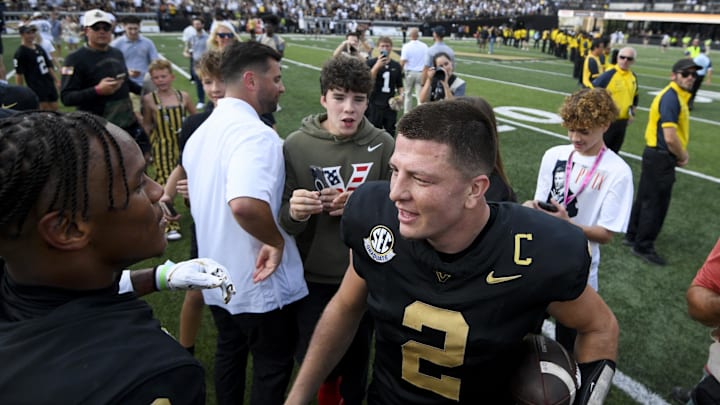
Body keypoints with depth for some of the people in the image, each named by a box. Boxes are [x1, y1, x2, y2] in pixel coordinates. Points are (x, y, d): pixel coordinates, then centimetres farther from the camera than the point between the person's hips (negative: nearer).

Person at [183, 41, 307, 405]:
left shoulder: (203, 131, 6)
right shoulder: (255, 133, -25)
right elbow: (244, 204, -42)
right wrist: (276, 241, -26)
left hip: (220, 277, 9)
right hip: (260, 282, -9)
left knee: (229, 354, 25)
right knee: (272, 367, 12)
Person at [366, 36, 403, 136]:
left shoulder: (396, 66, 9)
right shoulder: (371, 63, -1)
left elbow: (399, 85, 17)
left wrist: (401, 96, -3)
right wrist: (377, 65, -21)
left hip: (390, 105, 3)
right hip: (374, 105, -3)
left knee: (390, 134, 9)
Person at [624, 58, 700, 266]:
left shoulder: (676, 95, 11)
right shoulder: (671, 97, -20)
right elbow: (670, 137, -24)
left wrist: (681, 153, 5)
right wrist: (682, 157, -8)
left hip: (656, 155, 10)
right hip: (661, 157, -10)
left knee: (645, 198, 18)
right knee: (656, 203, 1)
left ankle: (632, 235, 32)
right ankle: (643, 247, 13)